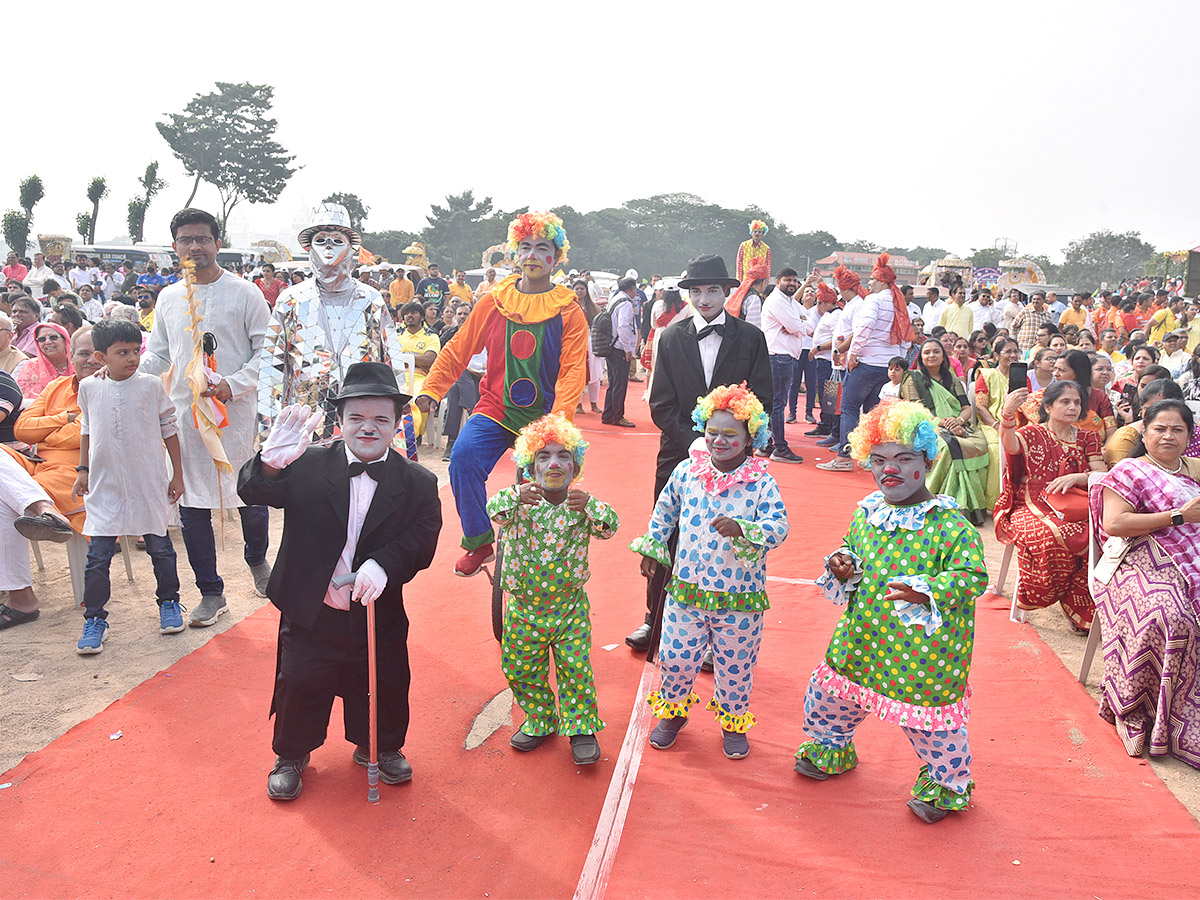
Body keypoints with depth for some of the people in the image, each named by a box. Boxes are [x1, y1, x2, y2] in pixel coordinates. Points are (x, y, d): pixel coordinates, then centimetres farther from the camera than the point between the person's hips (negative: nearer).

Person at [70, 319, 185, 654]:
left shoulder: (151, 386, -4)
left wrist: (177, 474, 3)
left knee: (160, 546, 9)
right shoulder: (89, 388, 1)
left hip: (148, 482, -1)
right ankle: (94, 619, 9)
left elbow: (169, 431, 2)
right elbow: (86, 430, 15)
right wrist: (83, 469, 11)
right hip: (105, 484, 1)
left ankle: (169, 602, 28)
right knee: (98, 554, -1)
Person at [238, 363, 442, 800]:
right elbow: (252, 492, -19)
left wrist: (383, 564, -32)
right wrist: (271, 462, -42)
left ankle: (380, 749, 44)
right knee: (299, 687, 12)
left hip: (378, 617, 1)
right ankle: (291, 755, 39)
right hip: (309, 614, -1)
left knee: (383, 689, 16)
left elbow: (421, 542, -13)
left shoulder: (418, 484, -6)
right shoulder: (306, 468, -8)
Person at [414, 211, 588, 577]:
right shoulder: (493, 303, 5)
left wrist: (558, 420, -21)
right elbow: (457, 350, 12)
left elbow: (573, 371, -7)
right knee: (463, 458, -23)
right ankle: (479, 543, -7)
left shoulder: (568, 312, -1)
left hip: (543, 419, -1)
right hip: (495, 410, 1)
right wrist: (431, 389, 4)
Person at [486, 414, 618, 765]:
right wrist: (516, 498, -47)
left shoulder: (582, 505, -7)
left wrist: (589, 506, -43)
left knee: (576, 669, 0)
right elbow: (494, 509, -26)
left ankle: (581, 727, 20)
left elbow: (610, 526, -23)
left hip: (570, 606, -1)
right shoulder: (521, 500, -7)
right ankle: (540, 720, 35)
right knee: (521, 670, 13)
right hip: (523, 606, 1)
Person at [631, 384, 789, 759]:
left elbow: (779, 527, -21)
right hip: (686, 589, 2)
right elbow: (664, 511, 15)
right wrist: (652, 547, 18)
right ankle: (673, 710, 38)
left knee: (735, 664, 13)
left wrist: (742, 529, -37)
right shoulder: (687, 471, -2)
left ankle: (733, 721, 39)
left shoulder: (762, 482, -11)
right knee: (675, 657, 10)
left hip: (740, 598, -2)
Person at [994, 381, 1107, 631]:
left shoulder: (1088, 437, 17)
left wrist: (1076, 478, -16)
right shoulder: (1032, 434, 5)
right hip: (1032, 510, -3)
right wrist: (1007, 414, -40)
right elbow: (1010, 446, -20)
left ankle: (1078, 608, -12)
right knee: (1052, 537, -37)